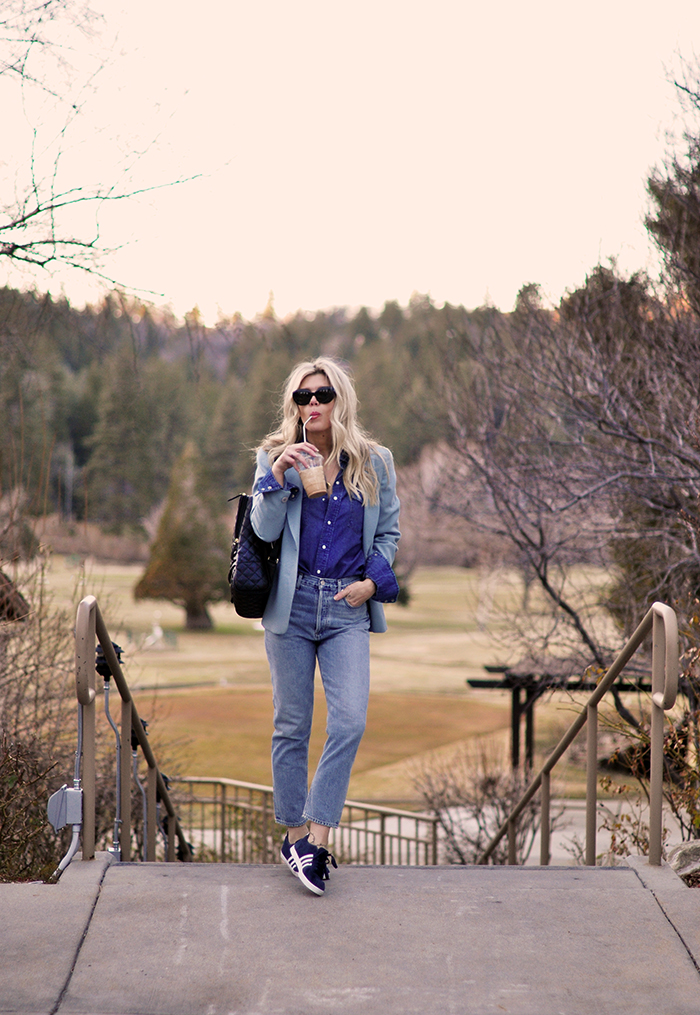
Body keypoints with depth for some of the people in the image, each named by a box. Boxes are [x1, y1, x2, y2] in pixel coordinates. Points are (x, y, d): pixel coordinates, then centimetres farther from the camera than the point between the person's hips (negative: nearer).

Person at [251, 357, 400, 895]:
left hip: (348, 610, 0)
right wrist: (278, 475, -18)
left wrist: (373, 580, -2)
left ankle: (317, 840, -8)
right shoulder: (276, 457, 4)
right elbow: (265, 531, -6)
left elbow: (389, 532, 14)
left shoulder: (374, 463, 7)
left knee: (349, 722, -13)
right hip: (292, 606, 0)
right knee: (292, 725, 6)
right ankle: (295, 833, 19)